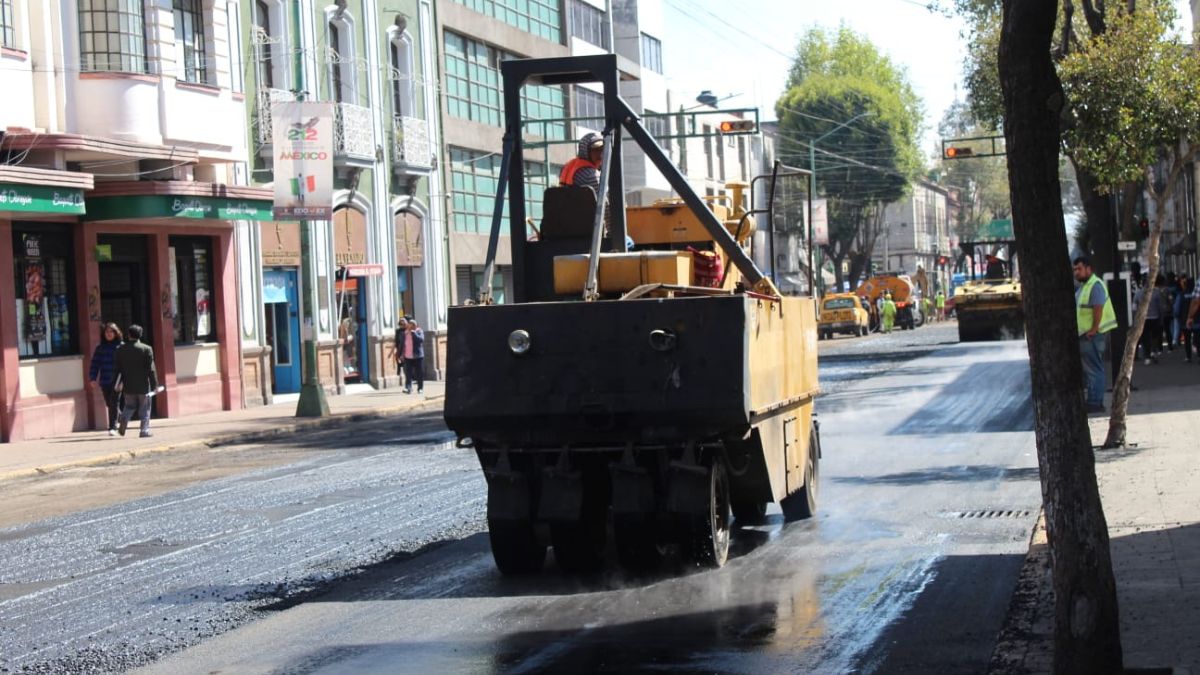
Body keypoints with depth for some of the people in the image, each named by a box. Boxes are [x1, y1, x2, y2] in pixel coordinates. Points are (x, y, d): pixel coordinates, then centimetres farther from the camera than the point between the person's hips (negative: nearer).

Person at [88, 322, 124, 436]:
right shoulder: (100, 348, 8)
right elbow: (95, 364, 4)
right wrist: (92, 378, -5)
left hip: (116, 380, -3)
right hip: (104, 381, 3)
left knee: (114, 404, -9)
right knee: (109, 404, 9)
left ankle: (112, 427, -9)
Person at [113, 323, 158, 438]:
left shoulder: (121, 350, 0)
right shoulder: (146, 349, -9)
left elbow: (118, 368, 7)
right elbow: (151, 369, -9)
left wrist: (118, 383, 20)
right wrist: (154, 385, -5)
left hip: (128, 386, 3)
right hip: (143, 385, -3)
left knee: (129, 406, 16)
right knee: (144, 409, 6)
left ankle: (123, 424, -5)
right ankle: (145, 430, 2)